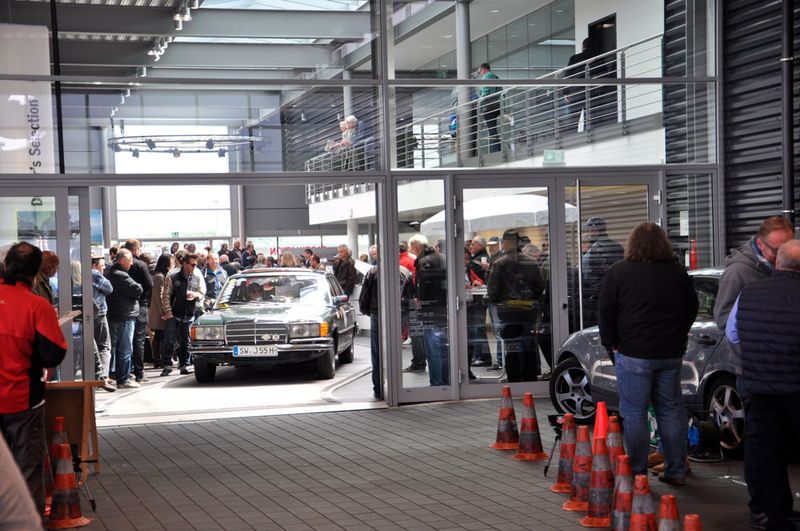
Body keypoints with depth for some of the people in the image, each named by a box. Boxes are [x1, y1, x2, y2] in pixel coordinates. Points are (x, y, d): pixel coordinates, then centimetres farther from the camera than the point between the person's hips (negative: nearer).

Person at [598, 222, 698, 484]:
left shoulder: (618, 272, -5)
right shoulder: (678, 272, 5)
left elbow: (606, 313, -4)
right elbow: (691, 308, 14)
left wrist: (611, 345, 7)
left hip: (633, 354, -4)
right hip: (671, 354, 4)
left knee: (634, 413, 1)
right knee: (671, 410, 11)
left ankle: (637, 474, 2)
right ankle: (676, 471, 15)